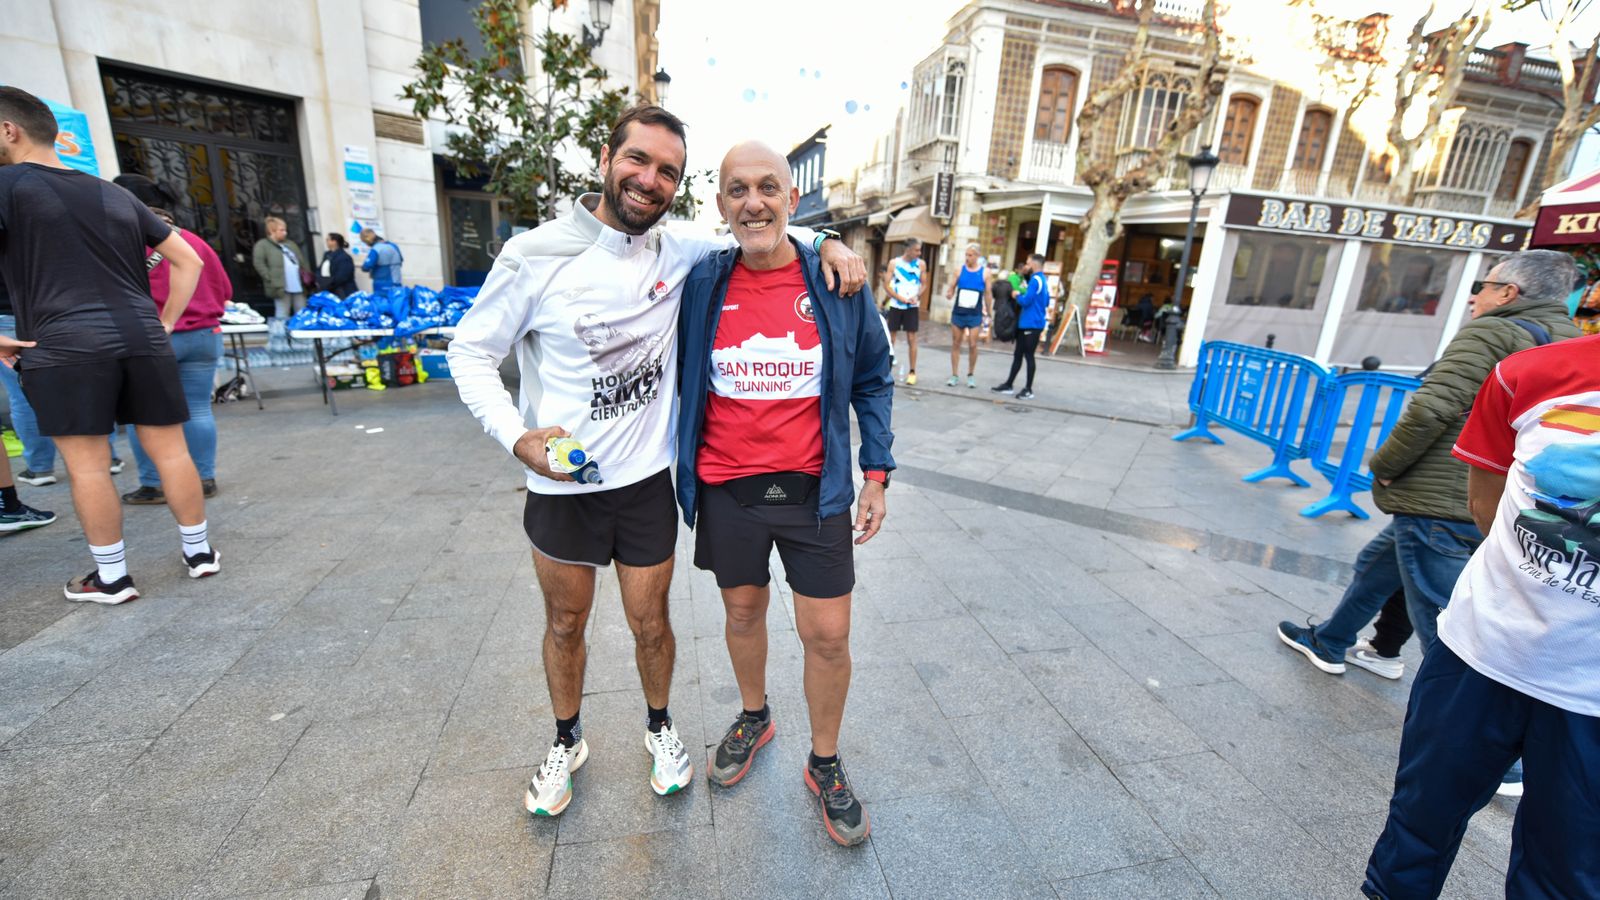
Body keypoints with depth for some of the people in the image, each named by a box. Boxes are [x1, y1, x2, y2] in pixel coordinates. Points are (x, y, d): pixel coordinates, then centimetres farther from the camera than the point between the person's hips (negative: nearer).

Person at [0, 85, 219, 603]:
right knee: (170, 451, 7)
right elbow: (188, 260, 15)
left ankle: (112, 578, 9)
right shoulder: (117, 195, 15)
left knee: (88, 466, 2)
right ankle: (199, 552, 16)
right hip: (142, 340, 4)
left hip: (64, 348, -4)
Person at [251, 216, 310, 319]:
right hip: (281, 287, -6)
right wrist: (271, 279, -15)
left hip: (299, 286, 6)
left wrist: (306, 273, 9)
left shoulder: (291, 244, 22)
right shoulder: (262, 245, 2)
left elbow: (302, 261, 24)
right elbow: (259, 264, -8)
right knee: (283, 316, -4)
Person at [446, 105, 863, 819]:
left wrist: (823, 243, -10)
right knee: (564, 625, 19)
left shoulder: (678, 255, -4)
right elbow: (471, 351, -3)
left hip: (646, 483, 1)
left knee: (651, 623, 16)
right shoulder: (537, 256, -11)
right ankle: (566, 742, 46)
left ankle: (659, 727, 45)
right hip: (559, 488, -1)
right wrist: (517, 435, -18)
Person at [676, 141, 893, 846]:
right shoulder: (700, 285, -2)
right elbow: (680, 380, 9)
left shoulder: (839, 284, -4)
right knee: (743, 613, 19)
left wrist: (877, 474, 0)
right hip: (727, 490, 2)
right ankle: (753, 719, 48)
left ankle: (825, 766, 32)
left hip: (814, 491, -1)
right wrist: (677, 471, 8)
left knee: (828, 636, 6)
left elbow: (873, 382, 5)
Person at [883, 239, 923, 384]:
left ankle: (912, 372, 4)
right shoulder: (894, 263, -2)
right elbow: (888, 285, -4)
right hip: (896, 305, 0)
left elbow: (923, 284, 8)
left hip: (912, 306, 0)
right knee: (890, 337, 3)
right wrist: (902, 298, -15)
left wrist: (917, 297, -12)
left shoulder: (920, 264, 1)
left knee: (911, 338, -2)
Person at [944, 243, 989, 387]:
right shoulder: (960, 270, 2)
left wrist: (988, 313, 6)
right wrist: (949, 294, -16)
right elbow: (951, 289, 7)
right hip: (958, 312, 2)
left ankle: (971, 375, 13)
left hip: (975, 315, -1)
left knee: (973, 345, -4)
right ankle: (954, 376, 13)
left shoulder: (985, 272, -1)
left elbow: (987, 294, 5)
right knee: (955, 344, 5)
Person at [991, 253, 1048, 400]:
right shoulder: (1042, 280, 15)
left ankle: (1028, 390, 2)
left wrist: (1017, 296, -1)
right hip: (1026, 324, 9)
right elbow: (1046, 302, 21)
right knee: (1017, 354, 13)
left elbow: (1025, 301, -20)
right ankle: (1009, 384, 20)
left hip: (1032, 325, -9)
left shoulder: (1035, 280, -14)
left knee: (1028, 356, -4)